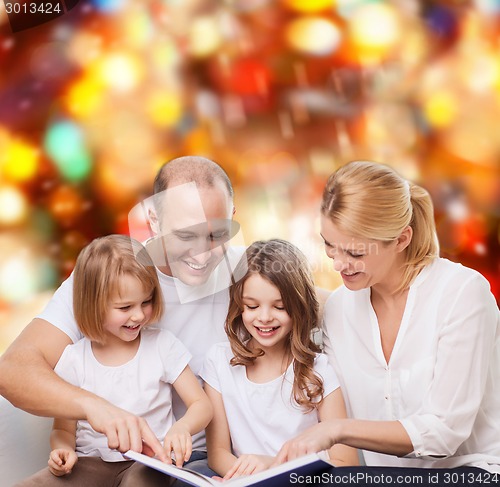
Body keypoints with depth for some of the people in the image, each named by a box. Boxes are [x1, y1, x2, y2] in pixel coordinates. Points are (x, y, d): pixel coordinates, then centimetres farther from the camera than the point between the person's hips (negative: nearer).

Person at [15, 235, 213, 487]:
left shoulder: (162, 344, -1)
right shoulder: (73, 360, -1)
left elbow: (202, 405, -2)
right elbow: (63, 429, 9)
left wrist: (181, 427, -25)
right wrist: (63, 450, -15)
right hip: (91, 462, 2)